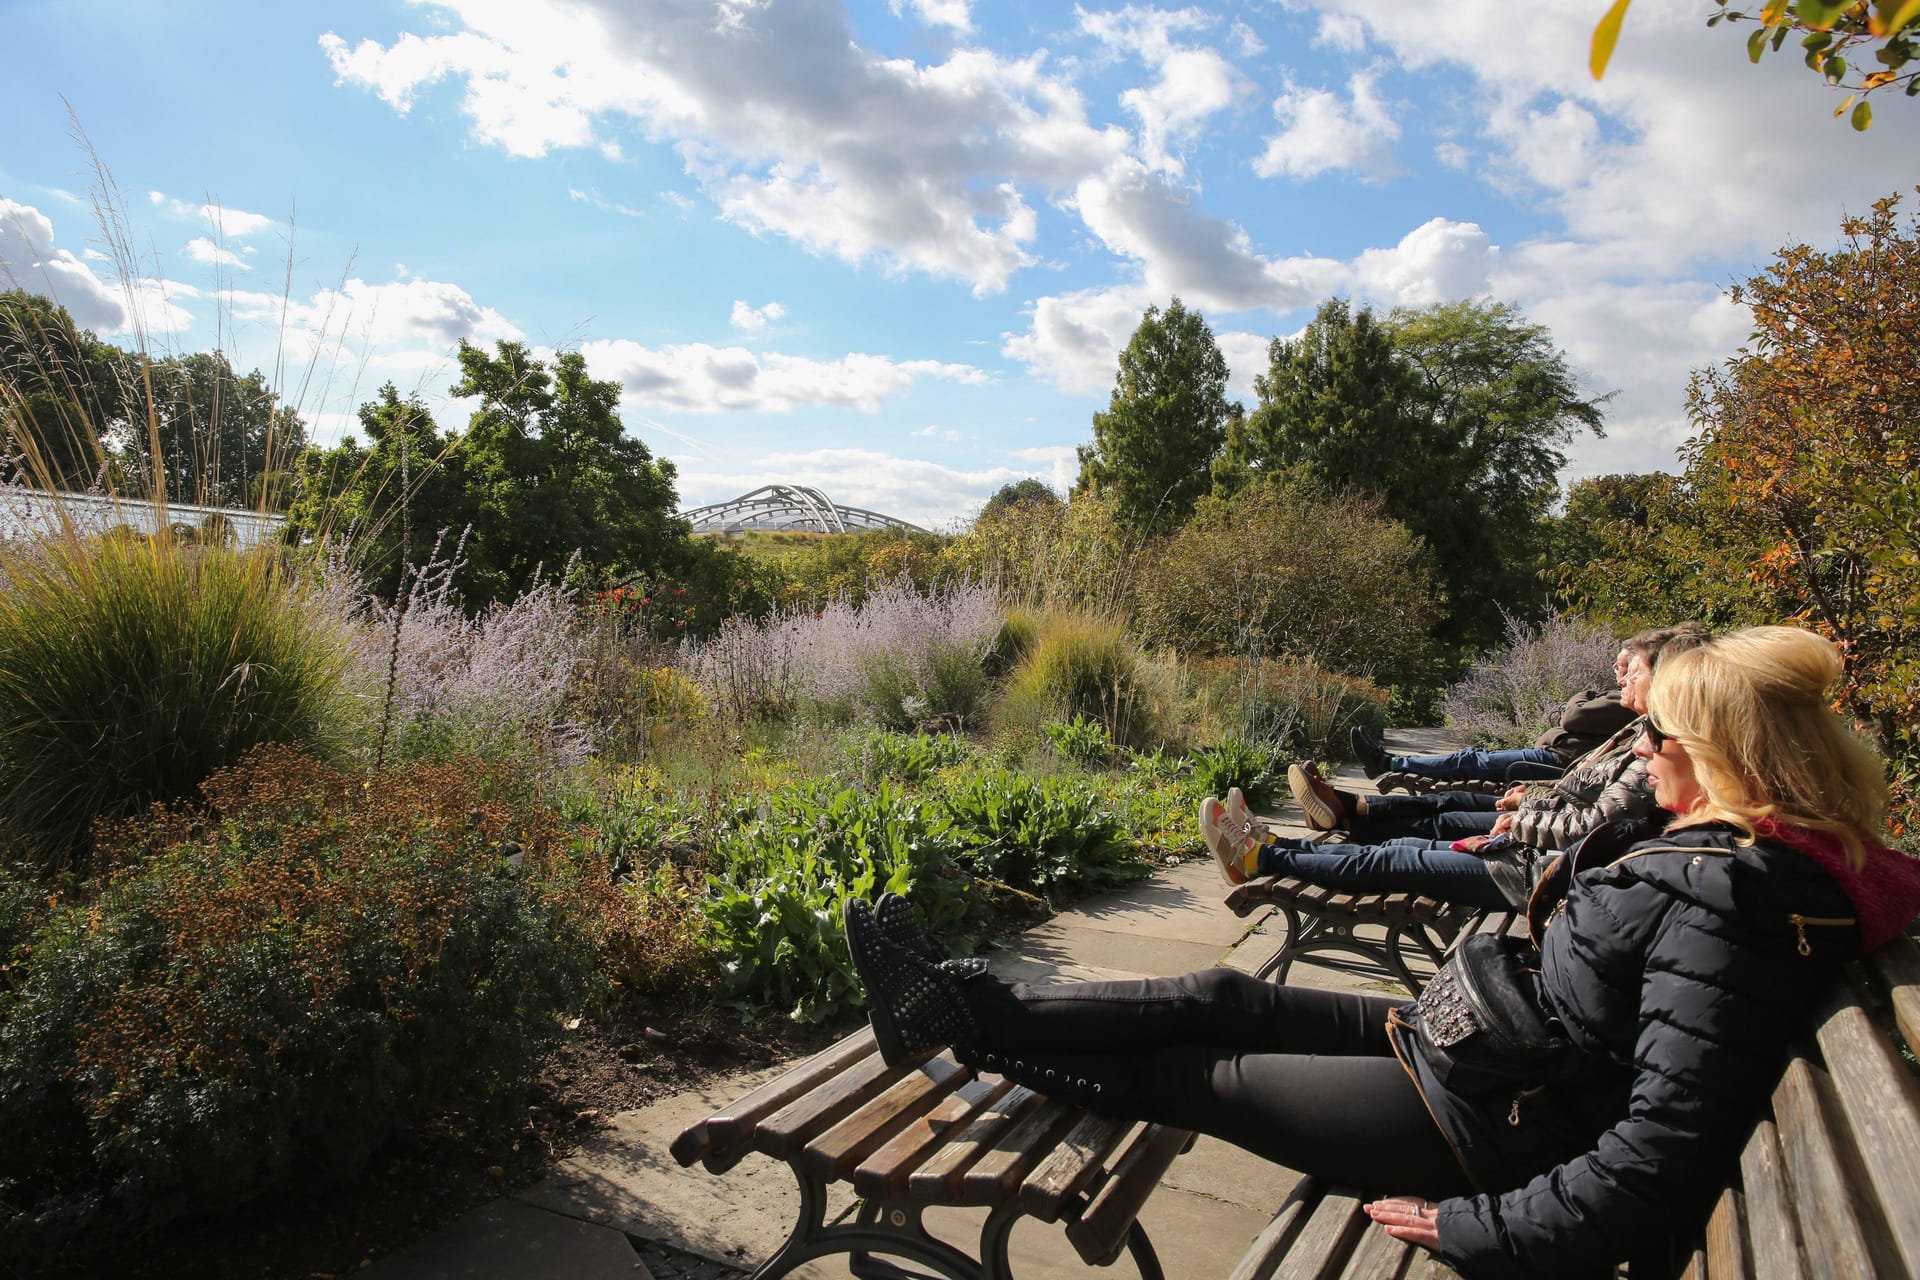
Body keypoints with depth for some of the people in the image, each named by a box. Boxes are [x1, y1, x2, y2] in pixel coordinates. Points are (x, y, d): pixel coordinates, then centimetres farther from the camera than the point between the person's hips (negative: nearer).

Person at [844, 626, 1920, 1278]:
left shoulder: (1732, 904, -27)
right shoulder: (1735, 849, 4)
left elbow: (1667, 1150, -30)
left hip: (1493, 1130, -8)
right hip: (1487, 1045, 9)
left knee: (1200, 1073, 0)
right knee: (1228, 999, 5)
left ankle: (964, 1025, 16)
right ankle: (964, 1004, 11)